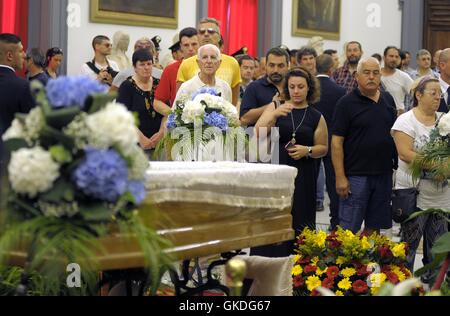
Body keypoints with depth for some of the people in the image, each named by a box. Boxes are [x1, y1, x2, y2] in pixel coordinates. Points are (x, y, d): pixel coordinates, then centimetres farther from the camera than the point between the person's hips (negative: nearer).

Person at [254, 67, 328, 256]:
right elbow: (258, 134, -4)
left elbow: (323, 148, 12)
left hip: (303, 178, 1)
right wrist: (274, 115, -19)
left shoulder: (316, 117, 8)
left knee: (299, 224, 0)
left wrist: (307, 150, -8)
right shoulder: (275, 107, 7)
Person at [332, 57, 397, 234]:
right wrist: (340, 177, -15)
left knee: (374, 227, 12)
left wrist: (397, 165, 11)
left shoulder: (388, 100, 11)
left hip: (384, 173, 6)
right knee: (349, 229, -3)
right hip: (356, 175, -5)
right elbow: (337, 141, -9)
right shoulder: (347, 103, -7)